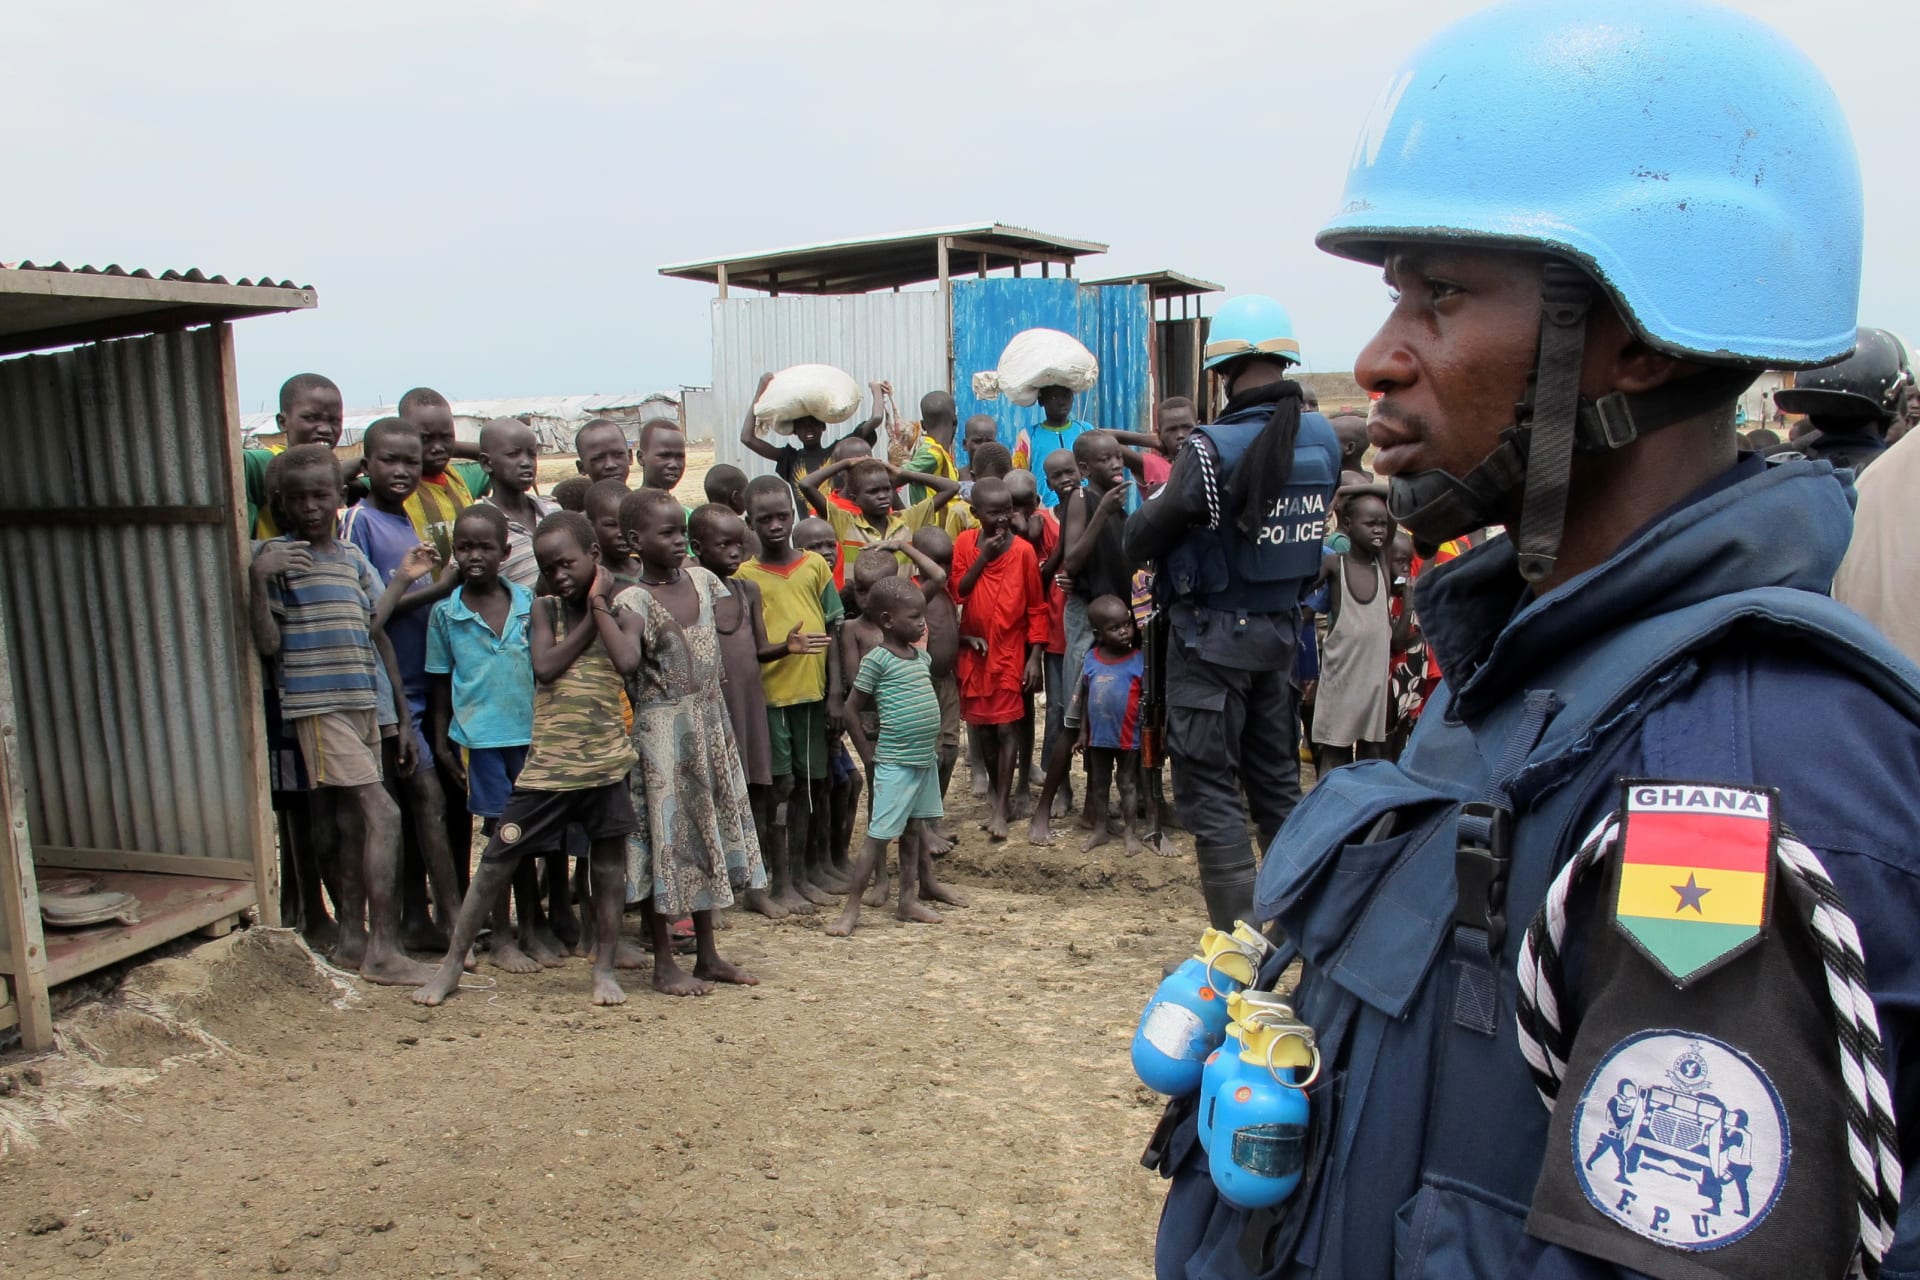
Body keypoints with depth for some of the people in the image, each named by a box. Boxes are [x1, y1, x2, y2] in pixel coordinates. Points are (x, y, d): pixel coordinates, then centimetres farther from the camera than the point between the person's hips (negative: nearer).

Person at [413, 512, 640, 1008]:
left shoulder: (619, 609, 2)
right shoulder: (544, 609, 4)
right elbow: (545, 666, -11)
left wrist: (600, 604, -10)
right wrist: (586, 624, -7)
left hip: (606, 760, 0)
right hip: (548, 762, 0)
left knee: (609, 861, 5)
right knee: (497, 860, 3)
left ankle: (604, 968, 19)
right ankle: (452, 965, 14)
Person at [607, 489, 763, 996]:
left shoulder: (701, 579, 4)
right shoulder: (634, 600, -15)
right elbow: (626, 661, -33)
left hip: (711, 725, 7)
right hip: (662, 731, -6)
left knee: (710, 832, 13)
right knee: (667, 839, 1)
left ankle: (707, 955, 27)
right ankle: (665, 963, 15)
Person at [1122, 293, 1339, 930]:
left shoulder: (1213, 449, -20)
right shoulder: (1324, 440, -1)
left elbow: (1137, 543, -14)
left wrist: (1150, 504, 9)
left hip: (1212, 636, -6)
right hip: (1281, 631, 6)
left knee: (1209, 789, 3)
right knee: (1276, 780, 20)